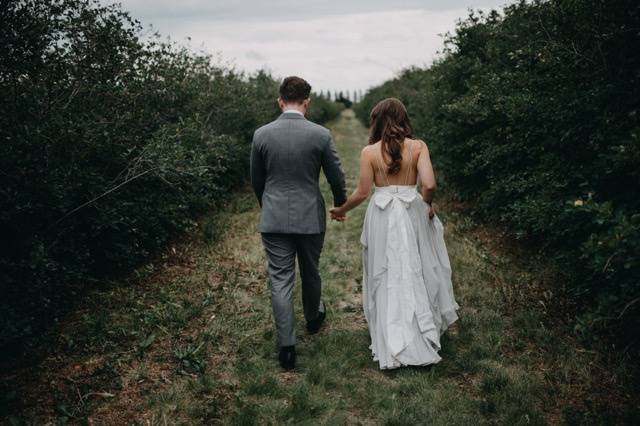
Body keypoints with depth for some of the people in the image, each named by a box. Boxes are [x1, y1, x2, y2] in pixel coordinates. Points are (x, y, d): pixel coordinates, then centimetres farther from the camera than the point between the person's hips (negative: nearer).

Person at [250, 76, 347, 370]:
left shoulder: (261, 134, -5)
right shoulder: (321, 134, -10)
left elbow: (256, 180, 6)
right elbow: (336, 178, -1)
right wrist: (340, 205, 19)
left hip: (274, 219, 0)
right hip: (310, 217, 0)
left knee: (280, 280, 5)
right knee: (310, 272, 22)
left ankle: (287, 347, 6)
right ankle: (313, 318, 46)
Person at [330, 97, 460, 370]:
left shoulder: (370, 152, -7)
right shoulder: (418, 147, -5)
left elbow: (362, 193, -5)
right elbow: (429, 185, -15)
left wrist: (341, 210, 12)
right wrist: (426, 204, 5)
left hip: (382, 216, -1)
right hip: (412, 214, 1)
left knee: (387, 278, 9)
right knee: (417, 271, 16)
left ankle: (393, 346, 17)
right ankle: (424, 335, 29)